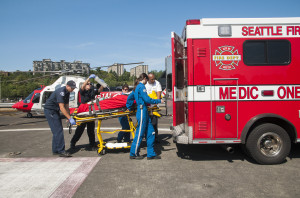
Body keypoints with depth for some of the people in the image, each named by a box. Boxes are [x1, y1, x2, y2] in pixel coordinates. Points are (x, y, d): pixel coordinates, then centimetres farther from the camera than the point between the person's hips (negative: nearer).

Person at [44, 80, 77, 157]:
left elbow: (66, 106, 11)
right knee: (58, 131, -13)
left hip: (55, 111, 10)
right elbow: (61, 108, -29)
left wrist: (69, 118, 3)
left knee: (57, 131, 10)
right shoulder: (61, 92, -23)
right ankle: (61, 151, -12)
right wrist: (70, 118, -31)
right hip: (49, 110, -10)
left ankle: (55, 150, 18)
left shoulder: (67, 92, 7)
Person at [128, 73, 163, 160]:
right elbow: (147, 99, -18)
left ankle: (151, 154, 12)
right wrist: (159, 101, -8)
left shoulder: (137, 87, 19)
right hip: (142, 111, -10)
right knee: (140, 134, -2)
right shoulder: (141, 86, -11)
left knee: (150, 132, 8)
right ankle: (133, 154, 10)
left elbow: (129, 98, 25)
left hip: (144, 113, 10)